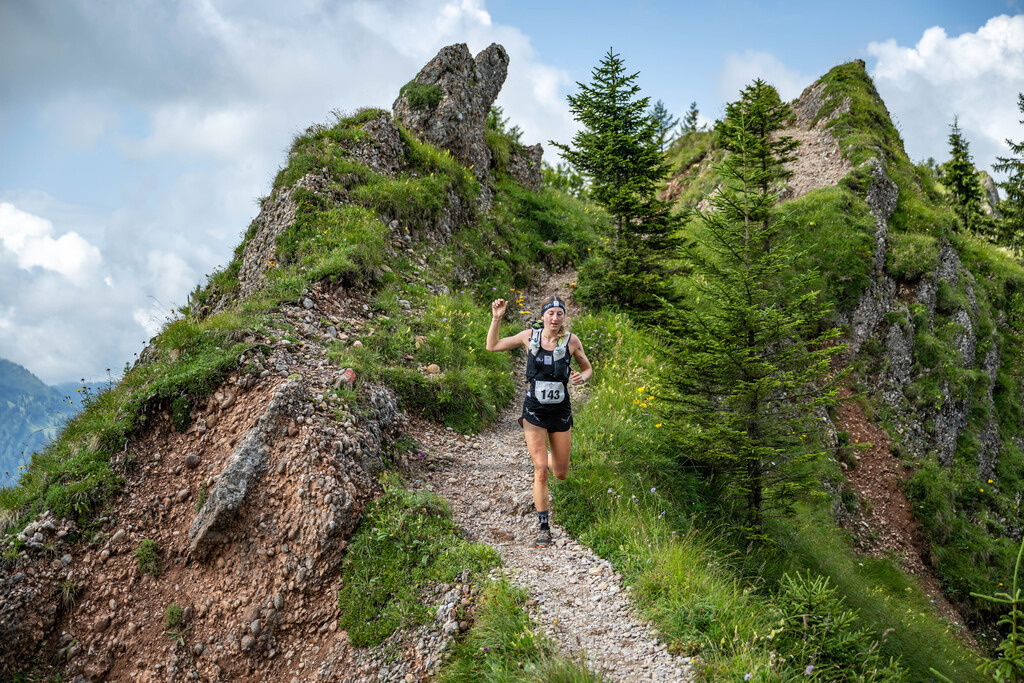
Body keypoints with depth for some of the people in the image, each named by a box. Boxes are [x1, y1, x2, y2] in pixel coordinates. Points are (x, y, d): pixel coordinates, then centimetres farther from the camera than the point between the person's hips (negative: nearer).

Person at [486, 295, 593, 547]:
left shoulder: (571, 340, -6)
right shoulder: (529, 336, -5)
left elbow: (588, 369, 8)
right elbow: (492, 346, 4)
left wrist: (581, 377, -15)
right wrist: (496, 318, -8)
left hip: (561, 411, 1)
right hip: (534, 411, -1)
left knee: (561, 473, 12)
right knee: (541, 471, -8)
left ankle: (548, 457, 49)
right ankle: (544, 527, 6)